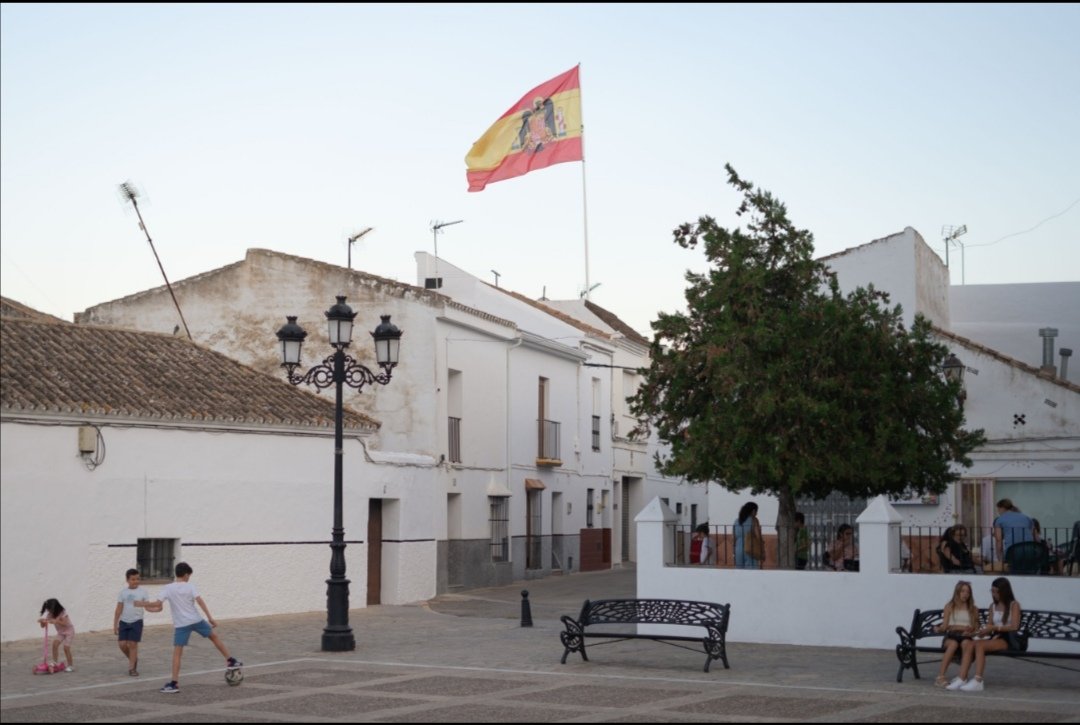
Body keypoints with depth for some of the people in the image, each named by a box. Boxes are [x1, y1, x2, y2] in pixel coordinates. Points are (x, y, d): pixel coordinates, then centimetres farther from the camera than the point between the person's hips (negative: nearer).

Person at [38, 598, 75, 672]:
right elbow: (43, 625, -8)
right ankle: (54, 662, -9)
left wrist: (55, 621, -44)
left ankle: (71, 666, -3)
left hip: (69, 630, -6)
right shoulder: (50, 615, -7)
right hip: (60, 632, 6)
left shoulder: (63, 613, -23)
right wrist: (42, 621, -30)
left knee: (66, 648, -13)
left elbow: (65, 623, -34)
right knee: (55, 644, -17)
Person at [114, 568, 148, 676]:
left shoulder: (142, 591, -2)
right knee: (122, 644, -3)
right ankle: (133, 659, 24)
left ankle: (132, 668, 4)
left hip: (136, 622, -2)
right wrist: (115, 625, 3)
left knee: (133, 644, -6)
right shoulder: (123, 592, 3)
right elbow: (118, 610, 5)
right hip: (124, 622, 2)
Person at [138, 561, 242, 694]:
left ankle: (174, 683, -11)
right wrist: (210, 617, -9)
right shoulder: (190, 586, 0)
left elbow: (158, 604, -10)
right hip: (196, 620, 2)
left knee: (177, 653, -2)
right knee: (214, 636, 24)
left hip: (181, 624, -2)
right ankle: (231, 661, 29)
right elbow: (199, 601, -9)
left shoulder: (167, 588, -3)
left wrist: (143, 604, 6)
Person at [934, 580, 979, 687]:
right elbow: (944, 626, 11)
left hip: (966, 637, 1)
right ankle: (941, 677, -44)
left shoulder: (974, 609, 22)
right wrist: (938, 629, -11)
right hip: (951, 636, -1)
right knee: (953, 644, -39)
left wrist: (972, 633, -7)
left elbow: (976, 628, 15)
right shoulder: (949, 607, 19)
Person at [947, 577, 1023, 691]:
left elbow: (1014, 626, -10)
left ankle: (977, 681, -41)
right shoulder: (993, 606, 22)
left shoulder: (1014, 605, 3)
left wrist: (995, 627, -20)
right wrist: (983, 631, -8)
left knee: (979, 644, -33)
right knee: (969, 644, -24)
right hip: (994, 637, 6)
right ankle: (962, 679, -36)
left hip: (1007, 639, -6)